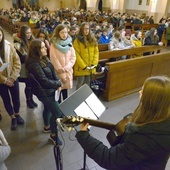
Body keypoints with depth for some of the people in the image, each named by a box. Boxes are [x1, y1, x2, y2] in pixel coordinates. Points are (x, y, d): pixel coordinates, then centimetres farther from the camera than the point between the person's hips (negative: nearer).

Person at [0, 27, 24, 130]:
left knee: (16, 98, 14)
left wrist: (12, 77, -13)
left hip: (13, 79, 1)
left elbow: (17, 62, -5)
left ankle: (17, 115, 40)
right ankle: (13, 118, 35)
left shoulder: (9, 46, -7)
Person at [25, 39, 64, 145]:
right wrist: (58, 84, -14)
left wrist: (57, 83, -12)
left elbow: (53, 72, 5)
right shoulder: (33, 64, -27)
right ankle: (54, 135, 17)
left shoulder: (44, 59, 1)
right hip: (44, 92, -9)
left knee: (48, 109, 26)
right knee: (58, 113, -3)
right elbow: (44, 81, -27)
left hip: (49, 90, 9)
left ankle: (47, 127, 49)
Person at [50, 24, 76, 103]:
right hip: (58, 73, -3)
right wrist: (62, 73, -12)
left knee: (65, 92, 12)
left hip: (68, 72, 4)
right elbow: (54, 60, -10)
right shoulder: (54, 45, -7)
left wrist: (66, 68, -12)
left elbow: (73, 57, 2)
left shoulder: (69, 44, 5)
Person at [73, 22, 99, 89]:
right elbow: (77, 55, -13)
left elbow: (96, 52, 5)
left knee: (87, 83, 17)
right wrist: (83, 66, -17)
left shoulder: (93, 40, 7)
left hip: (91, 67, 5)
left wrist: (94, 64, -6)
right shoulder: (77, 40, -9)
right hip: (81, 68, -5)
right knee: (80, 83, 6)